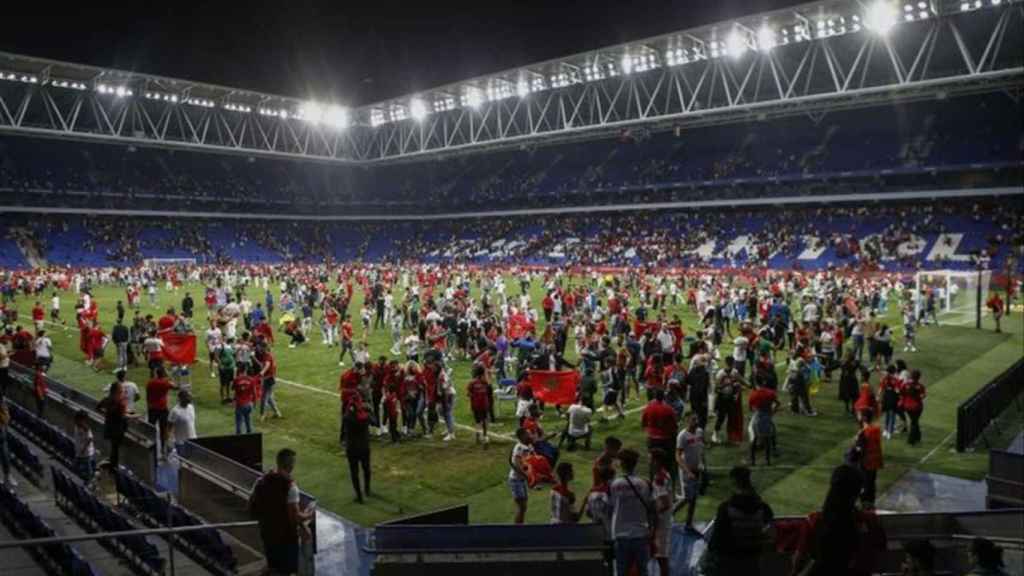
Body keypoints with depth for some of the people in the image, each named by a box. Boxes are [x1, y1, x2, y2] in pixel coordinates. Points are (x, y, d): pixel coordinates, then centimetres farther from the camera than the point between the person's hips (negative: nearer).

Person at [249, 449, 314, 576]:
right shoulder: (289, 486, -25)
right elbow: (295, 516, -24)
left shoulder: (261, 481, -2)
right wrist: (307, 516, -5)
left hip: (267, 533, 7)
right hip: (286, 536, -7)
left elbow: (252, 507, 8)